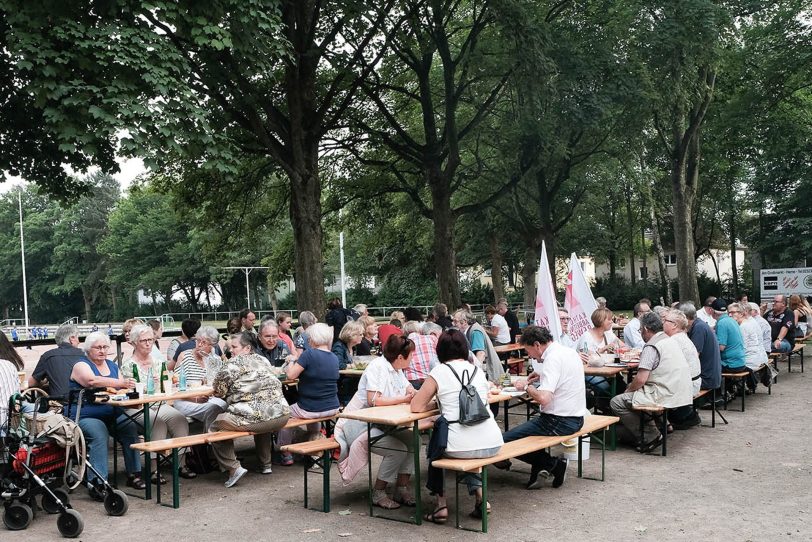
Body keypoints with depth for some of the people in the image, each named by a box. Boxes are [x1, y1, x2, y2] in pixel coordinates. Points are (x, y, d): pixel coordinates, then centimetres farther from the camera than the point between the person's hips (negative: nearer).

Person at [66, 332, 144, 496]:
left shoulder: (112, 366, 19)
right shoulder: (81, 365, 0)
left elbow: (122, 388, 9)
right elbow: (92, 381, -22)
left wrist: (128, 386, -17)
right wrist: (121, 383, -32)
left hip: (112, 415, 5)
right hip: (85, 416, -5)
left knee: (130, 427, -21)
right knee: (99, 434, -33)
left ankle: (134, 474, -18)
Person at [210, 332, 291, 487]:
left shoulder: (232, 364, -1)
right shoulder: (263, 360, 18)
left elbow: (218, 391, 3)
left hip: (254, 419, -7)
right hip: (281, 416, 7)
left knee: (215, 425, 13)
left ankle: (234, 468, 2)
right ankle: (266, 464, 38)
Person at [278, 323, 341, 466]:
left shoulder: (309, 354, -18)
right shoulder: (334, 358, 3)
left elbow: (291, 375, -17)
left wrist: (292, 362, 3)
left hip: (309, 409, -6)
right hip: (332, 408, 6)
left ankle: (286, 455, 25)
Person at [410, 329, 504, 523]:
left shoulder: (439, 372, 0)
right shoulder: (478, 371, 12)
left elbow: (416, 407, 3)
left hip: (460, 447, -4)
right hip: (493, 445, 4)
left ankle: (441, 505, 23)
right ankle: (479, 492, 18)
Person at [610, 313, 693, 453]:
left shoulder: (651, 347, -15)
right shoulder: (670, 341, 14)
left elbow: (641, 379, -21)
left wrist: (628, 390, -1)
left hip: (665, 396, -10)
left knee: (616, 402, -7)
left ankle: (651, 436, -3)